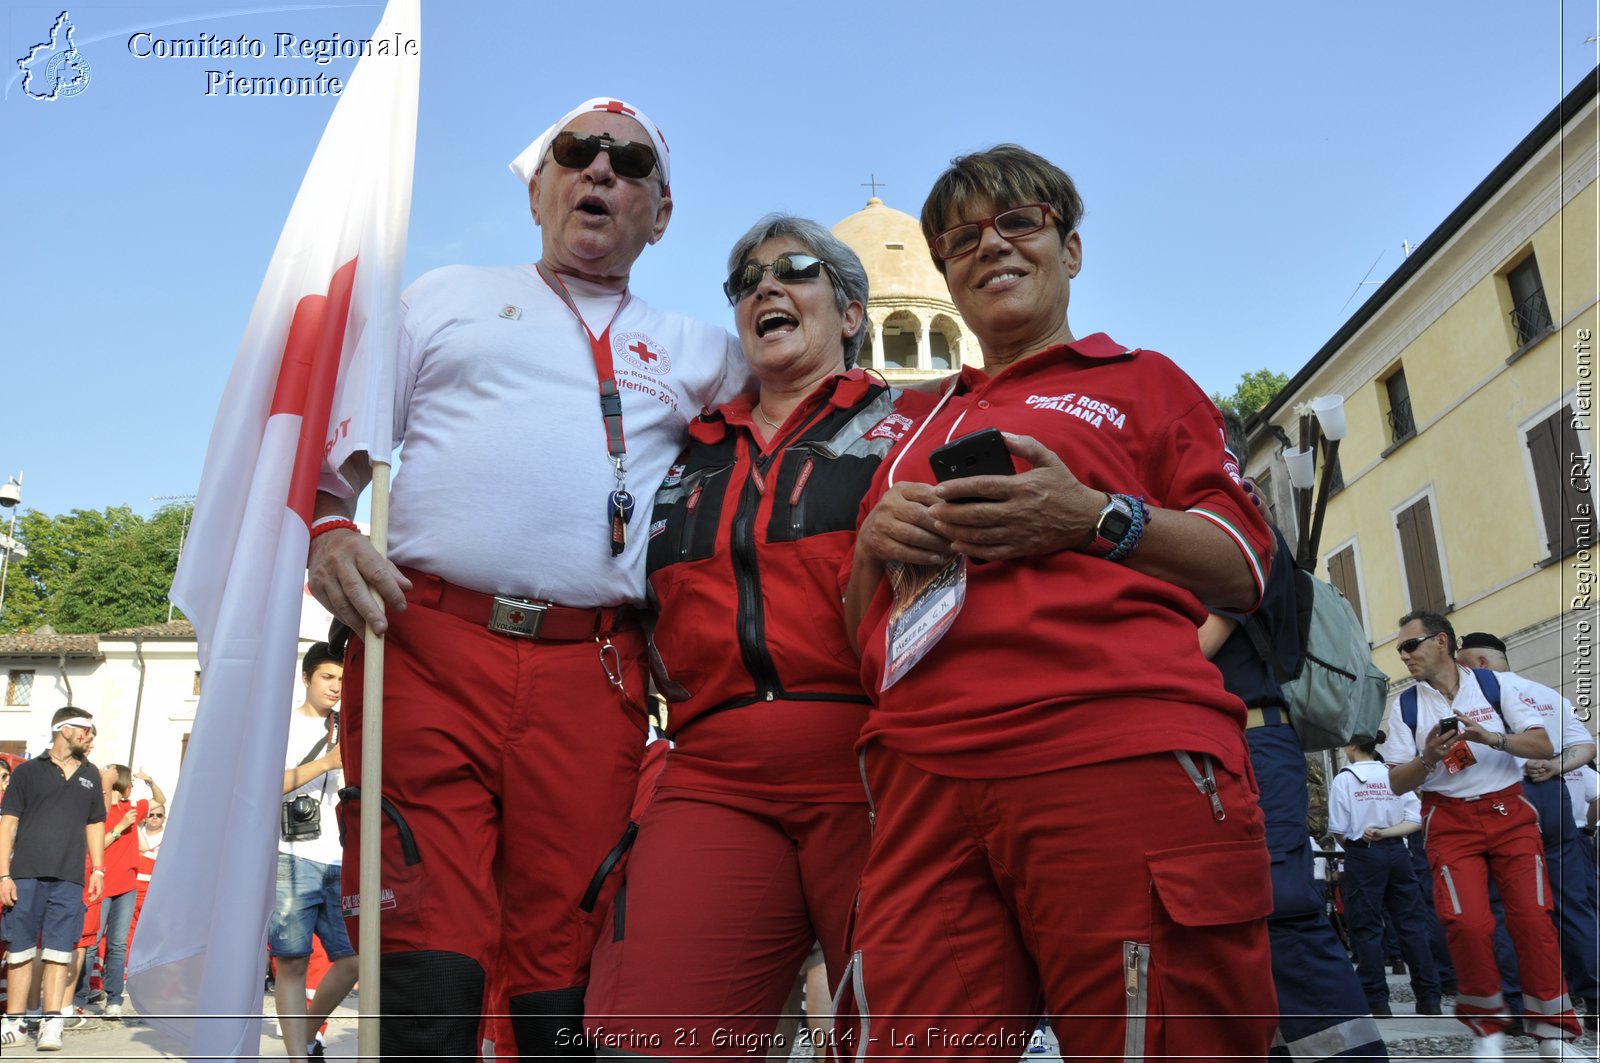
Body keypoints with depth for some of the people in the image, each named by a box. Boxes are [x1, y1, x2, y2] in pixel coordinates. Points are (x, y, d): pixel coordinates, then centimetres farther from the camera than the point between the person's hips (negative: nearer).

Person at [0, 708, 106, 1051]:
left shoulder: (90, 774, 17)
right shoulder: (28, 771, 6)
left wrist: (98, 869, 11)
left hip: (69, 879, 2)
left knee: (58, 953, -1)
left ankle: (52, 1026, -1)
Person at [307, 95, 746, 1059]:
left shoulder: (698, 353, 23)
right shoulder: (449, 299, 19)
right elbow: (331, 438, 14)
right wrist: (324, 530, -4)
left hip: (593, 681, 2)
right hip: (430, 651, -1)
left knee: (565, 982, 5)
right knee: (429, 981, -10)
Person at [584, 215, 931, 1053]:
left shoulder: (913, 421, 11)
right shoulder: (692, 455, 23)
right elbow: (647, 614, 29)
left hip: (873, 774, -3)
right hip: (715, 782, 3)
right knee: (651, 1036, -9)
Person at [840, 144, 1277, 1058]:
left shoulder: (1141, 380, 19)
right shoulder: (926, 428, 29)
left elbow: (1245, 568, 10)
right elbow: (859, 628, 30)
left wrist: (1097, 518, -6)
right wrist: (873, 542, 8)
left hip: (1118, 757, -3)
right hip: (926, 770, 4)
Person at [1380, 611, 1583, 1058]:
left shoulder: (1499, 684, 2)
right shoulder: (1404, 704, 3)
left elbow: (1543, 745, -4)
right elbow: (1397, 783, 2)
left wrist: (1492, 738, -20)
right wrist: (1428, 758, -17)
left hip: (1509, 814, 0)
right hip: (1450, 822, 0)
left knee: (1534, 919, -8)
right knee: (1468, 924, -14)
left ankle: (1553, 1032, 9)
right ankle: (1487, 1029, 6)